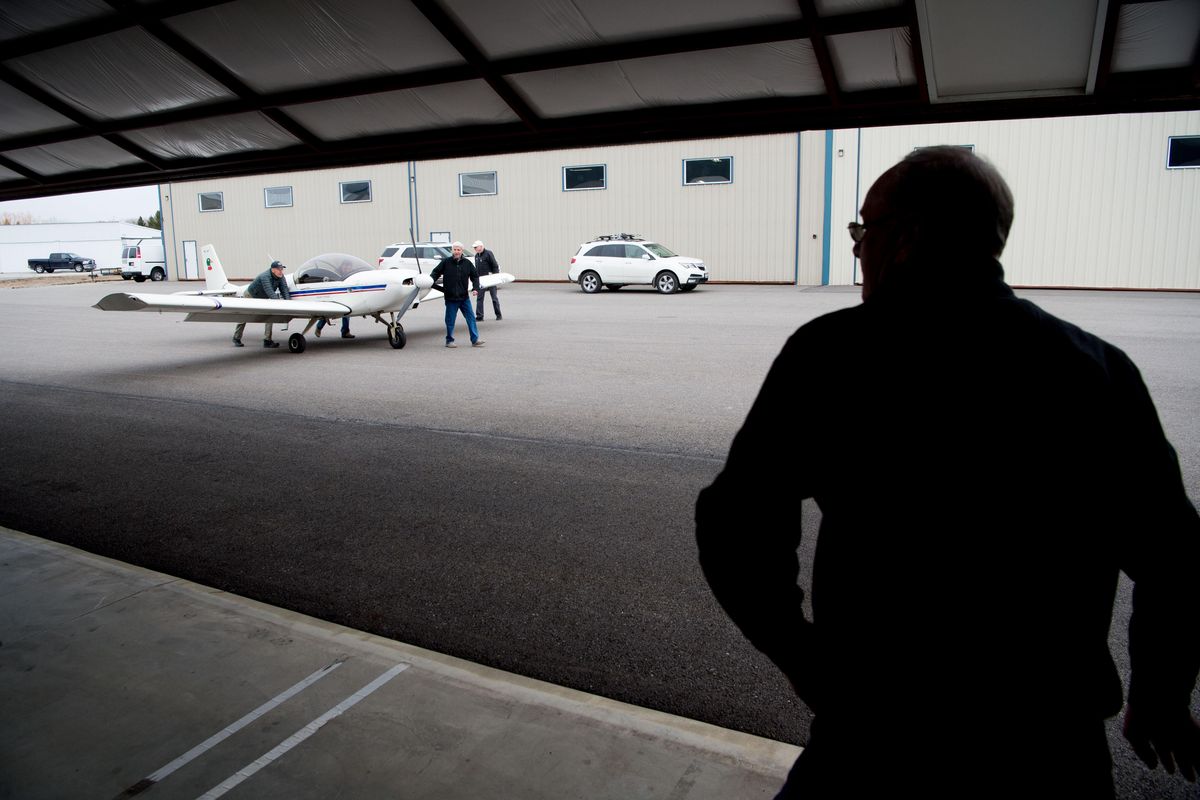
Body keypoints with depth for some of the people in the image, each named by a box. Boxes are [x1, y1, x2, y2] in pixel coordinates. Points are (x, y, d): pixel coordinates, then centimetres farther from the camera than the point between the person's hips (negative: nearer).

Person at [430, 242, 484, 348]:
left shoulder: (467, 263, 3)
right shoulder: (445, 262, -3)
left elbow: (475, 276, 11)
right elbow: (436, 272, 3)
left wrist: (475, 288, -1)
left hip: (464, 297, 3)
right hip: (450, 298, -2)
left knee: (471, 318, 3)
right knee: (450, 320, 4)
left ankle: (475, 340, 9)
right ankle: (449, 341, 17)